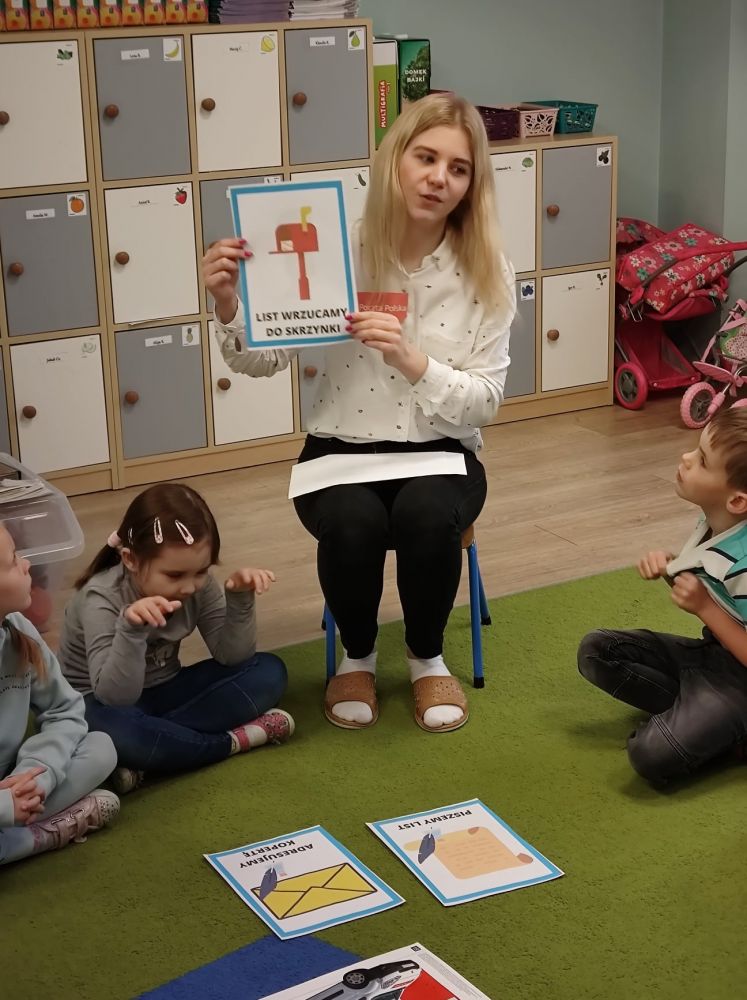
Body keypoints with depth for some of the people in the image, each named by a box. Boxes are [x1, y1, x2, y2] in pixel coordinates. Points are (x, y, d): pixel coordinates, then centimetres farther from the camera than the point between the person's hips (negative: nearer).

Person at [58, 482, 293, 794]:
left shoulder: (198, 585, -11)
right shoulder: (102, 599, -26)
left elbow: (232, 657, -9)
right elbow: (116, 697, -33)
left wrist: (240, 599, -25)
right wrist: (131, 629, -49)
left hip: (161, 694, 6)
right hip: (107, 706, -6)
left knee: (268, 672, -10)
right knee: (108, 728, -42)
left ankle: (147, 758, -23)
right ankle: (239, 739, -21)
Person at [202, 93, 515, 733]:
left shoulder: (486, 271, -6)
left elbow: (484, 401, -10)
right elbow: (264, 360, -4)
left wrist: (410, 359, -27)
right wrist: (228, 305, -25)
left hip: (440, 453, 0)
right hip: (341, 450, 0)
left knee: (428, 514, -33)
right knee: (352, 523, -33)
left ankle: (428, 658, -1)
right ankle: (358, 656, 2)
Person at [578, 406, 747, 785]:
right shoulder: (715, 523, -6)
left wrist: (704, 607, -26)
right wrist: (668, 567, -6)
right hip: (707, 652, 9)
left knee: (653, 755, -27)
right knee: (595, 651, 2)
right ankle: (689, 710, -5)